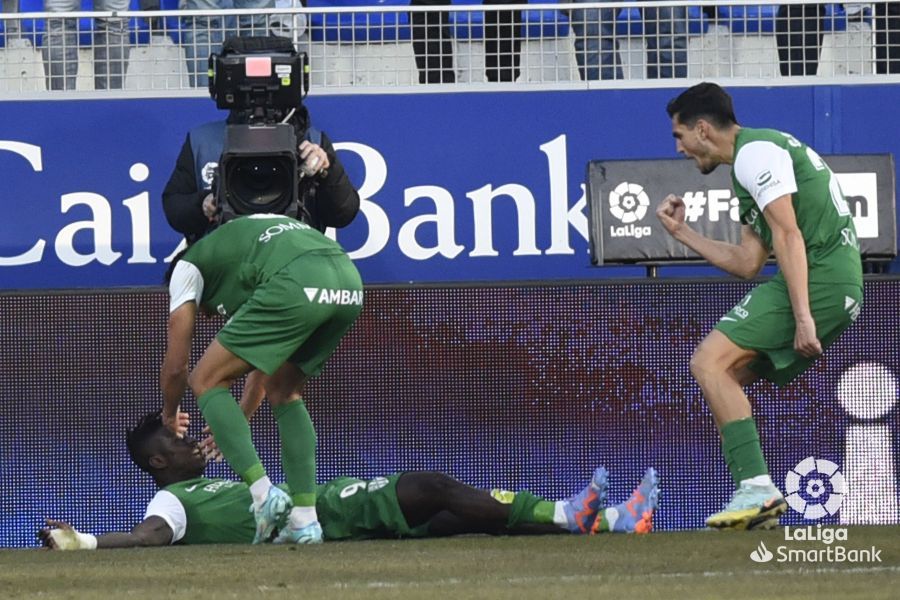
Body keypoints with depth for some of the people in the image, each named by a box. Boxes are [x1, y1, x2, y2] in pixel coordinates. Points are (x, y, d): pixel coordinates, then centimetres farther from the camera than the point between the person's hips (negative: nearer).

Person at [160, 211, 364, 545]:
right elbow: (266, 359, 50)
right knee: (284, 391, 26)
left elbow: (175, 364, 23)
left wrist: (170, 417, 42)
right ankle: (305, 518, 16)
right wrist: (235, 423, 59)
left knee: (207, 381, 7)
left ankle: (263, 493, -8)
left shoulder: (187, 267, 25)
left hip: (296, 288, -7)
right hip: (349, 283, 7)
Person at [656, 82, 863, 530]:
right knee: (727, 376, 14)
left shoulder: (755, 152, -7)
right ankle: (758, 504, 7)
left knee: (709, 362, -15)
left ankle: (757, 487, -22)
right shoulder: (761, 151, 26)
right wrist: (681, 233, 29)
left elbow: (789, 235, -17)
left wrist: (803, 317, -24)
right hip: (841, 287, 10)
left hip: (818, 276, -10)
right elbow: (748, 263, 26)